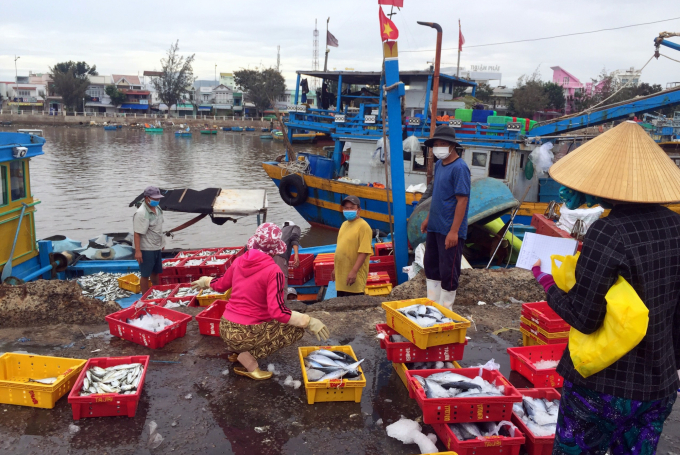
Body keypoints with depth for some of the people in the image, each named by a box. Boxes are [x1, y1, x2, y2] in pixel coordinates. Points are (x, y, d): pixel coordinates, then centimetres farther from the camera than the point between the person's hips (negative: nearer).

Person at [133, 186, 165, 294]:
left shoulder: (157, 208, 4)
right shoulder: (141, 213, -22)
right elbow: (137, 234, -23)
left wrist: (162, 243, 20)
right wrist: (137, 251, -26)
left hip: (157, 247, 8)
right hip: (146, 249, -8)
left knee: (155, 272, 21)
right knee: (145, 275, 3)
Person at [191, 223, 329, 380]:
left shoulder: (240, 261, 2)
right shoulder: (273, 271, -17)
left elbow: (220, 285, 18)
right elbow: (278, 312, -24)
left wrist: (204, 281, 40)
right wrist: (309, 322, -19)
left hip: (225, 328, 8)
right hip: (244, 334, -8)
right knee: (296, 329, 1)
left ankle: (237, 349, 16)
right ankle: (248, 357, -6)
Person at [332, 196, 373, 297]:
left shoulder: (363, 226, -12)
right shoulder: (344, 224, 14)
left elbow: (364, 252, -19)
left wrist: (354, 271, -24)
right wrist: (335, 268, 21)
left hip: (354, 277, -8)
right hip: (341, 275, 8)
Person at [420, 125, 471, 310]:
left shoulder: (459, 168, -16)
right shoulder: (439, 165, 10)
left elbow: (462, 200, -20)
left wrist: (454, 231, -23)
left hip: (449, 230, -9)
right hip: (434, 227, 9)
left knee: (448, 272, 1)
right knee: (431, 266, 17)